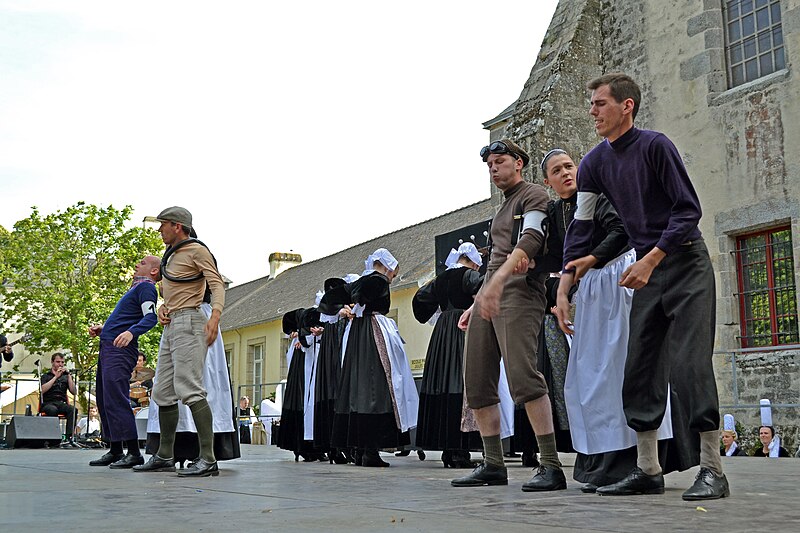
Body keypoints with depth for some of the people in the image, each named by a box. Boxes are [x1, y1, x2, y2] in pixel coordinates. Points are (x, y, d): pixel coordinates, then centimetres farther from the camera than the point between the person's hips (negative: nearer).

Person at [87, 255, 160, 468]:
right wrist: (101, 329, 19)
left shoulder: (146, 287, -4)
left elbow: (150, 317, -19)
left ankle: (134, 453, -16)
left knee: (115, 399, -16)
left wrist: (130, 333, -35)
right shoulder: (136, 288, 25)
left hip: (120, 349, -10)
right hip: (108, 347, 10)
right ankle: (115, 451, 15)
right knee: (104, 400, 11)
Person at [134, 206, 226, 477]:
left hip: (189, 322, -10)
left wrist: (215, 316, -30)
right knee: (163, 392, 10)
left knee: (189, 388, -18)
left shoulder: (197, 250, -4)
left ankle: (208, 458, -21)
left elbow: (217, 284, -14)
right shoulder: (170, 256, 23)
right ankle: (164, 456, 18)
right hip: (170, 326, 10)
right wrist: (162, 309, 8)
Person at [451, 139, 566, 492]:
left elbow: (530, 241, -17)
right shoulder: (502, 208, 28)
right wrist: (475, 305, 24)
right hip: (488, 296, 9)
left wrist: (497, 280, -30)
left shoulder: (533, 196, 1)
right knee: (477, 383, 4)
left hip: (518, 293, -9)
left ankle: (550, 466, -19)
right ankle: (493, 465, 11)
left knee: (523, 376, -21)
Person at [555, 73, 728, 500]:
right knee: (640, 370, 4)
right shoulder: (595, 163, 5)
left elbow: (689, 209, -15)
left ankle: (712, 470, -4)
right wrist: (563, 290, -2)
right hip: (645, 271, 7)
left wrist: (650, 261, -22)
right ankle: (648, 470, 11)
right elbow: (580, 227, 5)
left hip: (685, 263, -6)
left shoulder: (654, 145, -13)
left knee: (689, 365, -12)